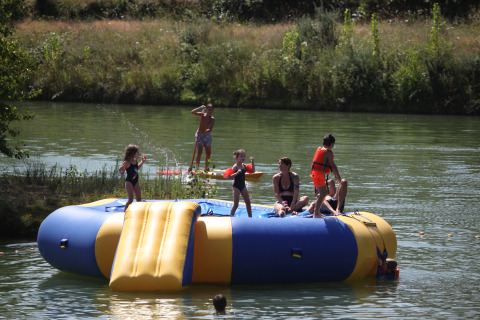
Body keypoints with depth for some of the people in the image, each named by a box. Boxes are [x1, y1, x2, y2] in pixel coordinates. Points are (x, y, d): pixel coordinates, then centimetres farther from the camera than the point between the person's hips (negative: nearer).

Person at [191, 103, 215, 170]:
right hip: (200, 135, -1)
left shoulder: (212, 119, -12)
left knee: (208, 153, 6)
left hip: (207, 135, 1)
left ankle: (206, 168, 20)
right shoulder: (202, 115, -6)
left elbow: (210, 130, -25)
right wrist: (200, 108, -26)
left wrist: (203, 132, -41)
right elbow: (193, 112, -18)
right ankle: (197, 168, -14)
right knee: (200, 152, -14)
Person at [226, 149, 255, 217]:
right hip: (236, 186, -7)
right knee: (236, 204, -8)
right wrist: (237, 173, -34)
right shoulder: (235, 167, -16)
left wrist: (252, 162, 1)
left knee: (248, 202, 12)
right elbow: (228, 177, -23)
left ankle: (250, 217, 23)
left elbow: (253, 171, 9)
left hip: (243, 186, 7)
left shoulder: (244, 166, 5)